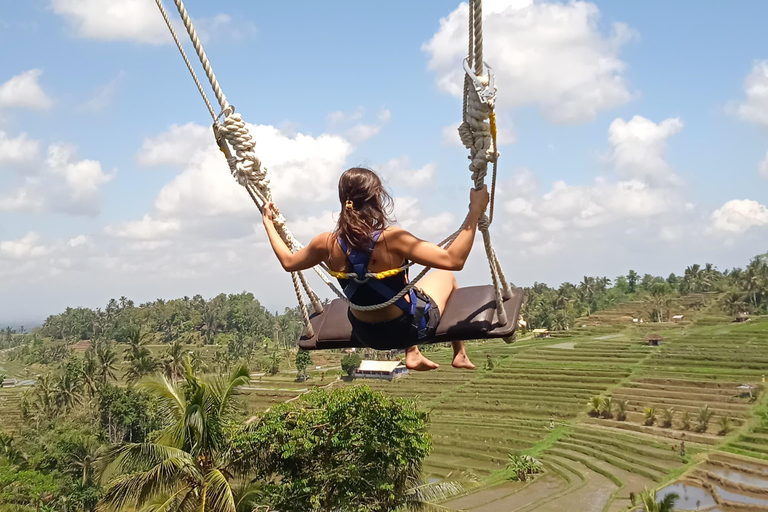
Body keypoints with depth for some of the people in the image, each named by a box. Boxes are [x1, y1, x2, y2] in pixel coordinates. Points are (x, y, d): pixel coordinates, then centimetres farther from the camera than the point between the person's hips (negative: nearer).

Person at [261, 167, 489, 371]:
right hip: (412, 328, -5)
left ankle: (412, 355, 42)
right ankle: (460, 355, 39)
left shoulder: (327, 244, -17)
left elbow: (288, 261, 3)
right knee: (445, 275, 25)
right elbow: (454, 260, -33)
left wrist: (268, 222, 15)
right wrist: (475, 212, -29)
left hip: (367, 335, 5)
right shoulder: (391, 239, -32)